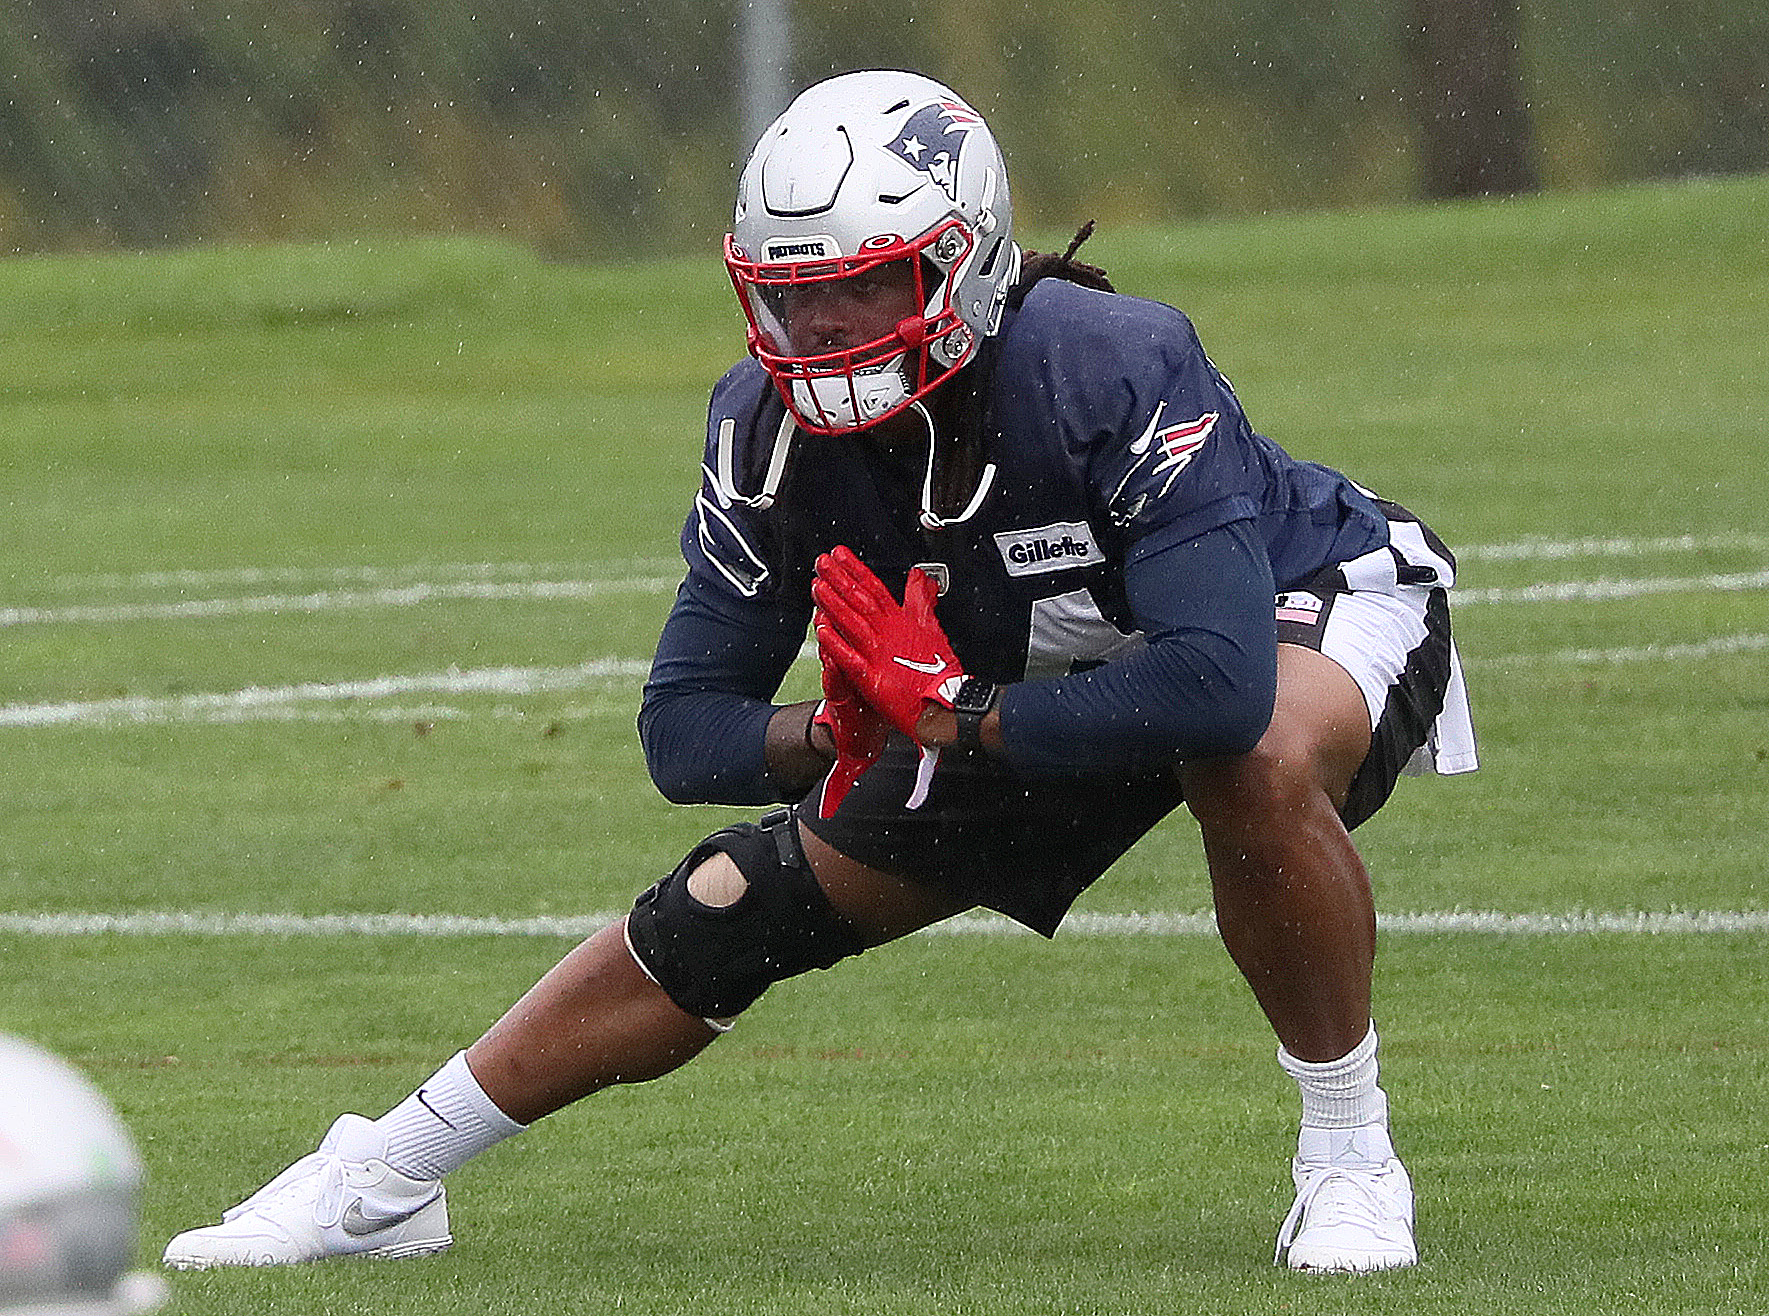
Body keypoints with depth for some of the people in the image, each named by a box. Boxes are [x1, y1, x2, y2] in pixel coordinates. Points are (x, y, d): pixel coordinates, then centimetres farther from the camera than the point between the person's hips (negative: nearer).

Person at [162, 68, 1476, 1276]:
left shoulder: (1117, 371, -39)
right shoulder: (775, 432, -21)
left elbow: (1218, 685, -48)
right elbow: (686, 726, -14)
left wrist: (950, 716, -42)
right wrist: (844, 730, -35)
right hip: (1005, 699, 5)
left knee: (1258, 763, -41)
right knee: (727, 914, -2)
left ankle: (1348, 1156, -19)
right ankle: (381, 1180, 14)